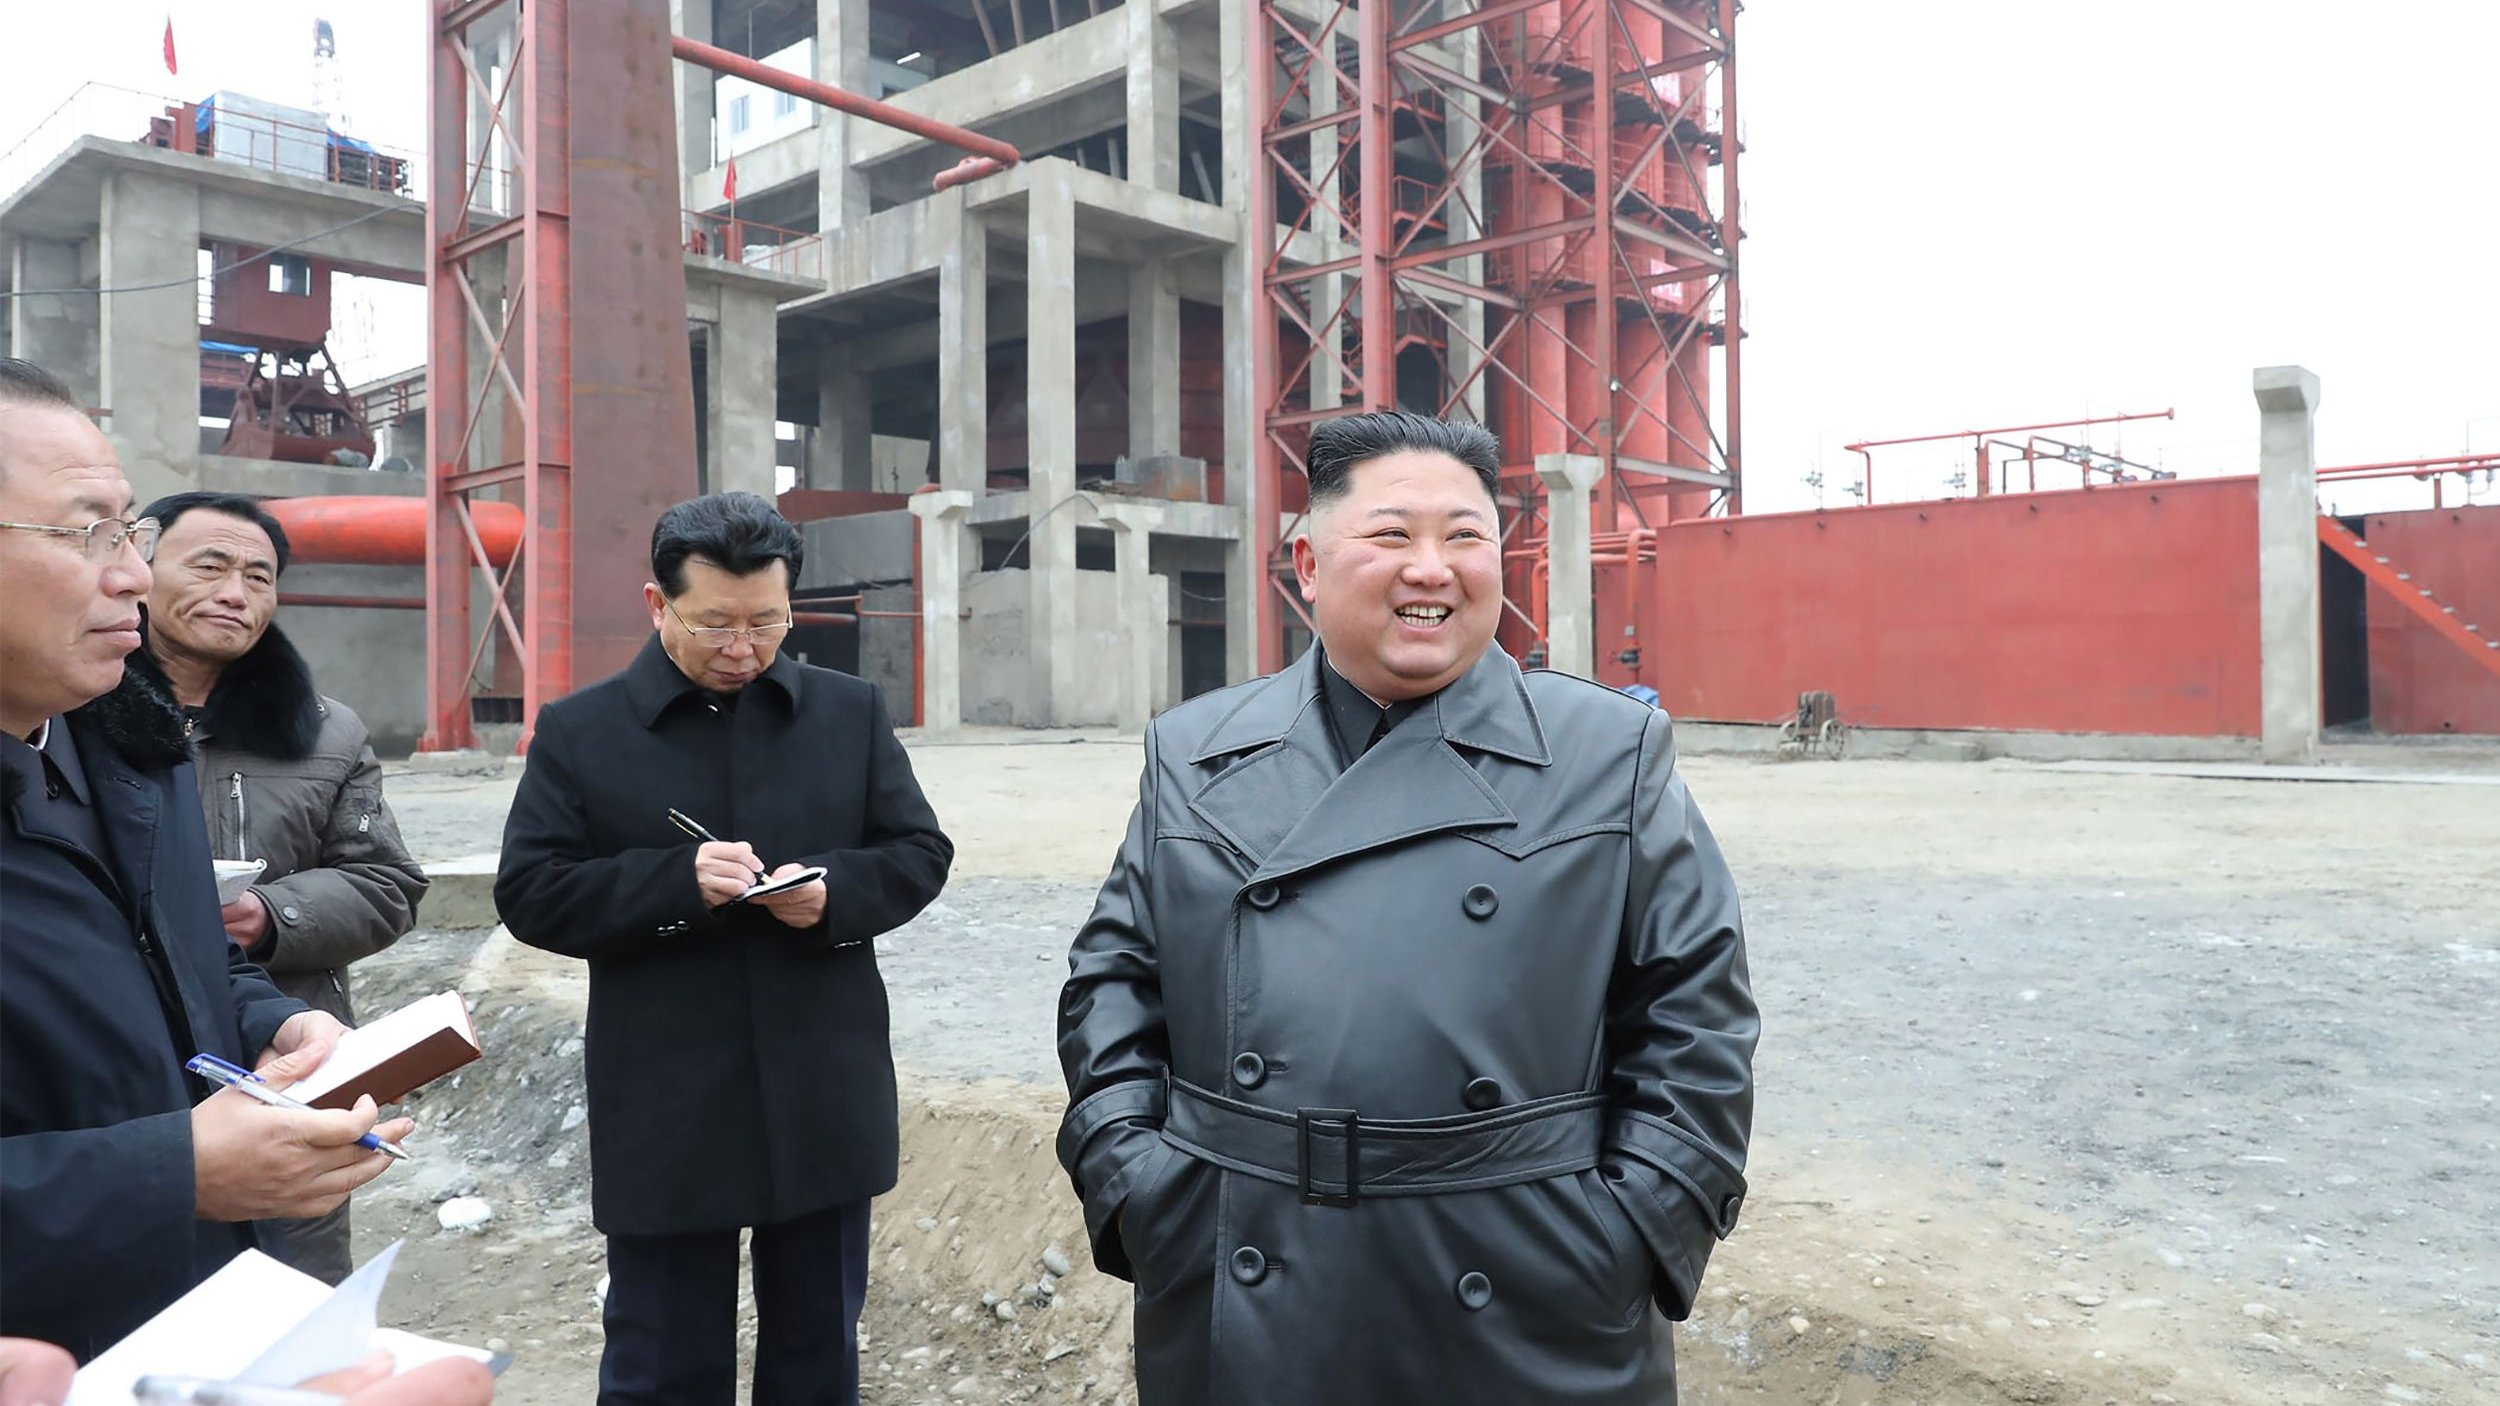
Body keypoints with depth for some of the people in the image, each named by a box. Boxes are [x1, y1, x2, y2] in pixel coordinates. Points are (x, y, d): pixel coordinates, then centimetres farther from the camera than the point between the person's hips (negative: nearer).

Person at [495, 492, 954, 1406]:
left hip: (825, 1106, 2)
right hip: (666, 1119, -1)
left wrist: (835, 890, -16)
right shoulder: (580, 731, -1)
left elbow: (920, 854, 5)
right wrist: (677, 881, -20)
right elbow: (529, 895, -4)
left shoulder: (851, 712, 4)